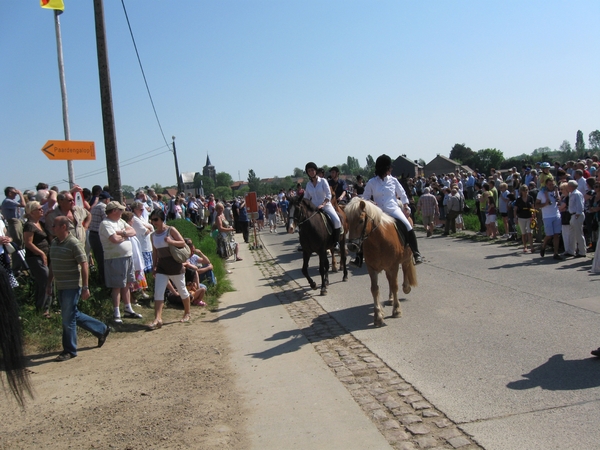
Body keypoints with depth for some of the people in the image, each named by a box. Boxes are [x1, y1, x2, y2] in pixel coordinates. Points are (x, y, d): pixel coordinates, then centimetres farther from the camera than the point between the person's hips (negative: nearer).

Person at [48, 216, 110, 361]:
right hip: (60, 287, 8)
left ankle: (69, 350, 12)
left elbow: (84, 265, -17)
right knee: (74, 315, 16)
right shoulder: (54, 243, 9)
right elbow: (52, 264, 18)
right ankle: (101, 330, 31)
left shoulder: (74, 244, -16)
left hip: (72, 287, -8)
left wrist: (85, 288, -18)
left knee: (68, 319, -2)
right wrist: (49, 283, 18)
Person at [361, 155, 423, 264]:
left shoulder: (393, 181, 5)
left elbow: (402, 195, 16)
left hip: (393, 210, -1)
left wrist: (406, 207, 10)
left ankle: (416, 253, -10)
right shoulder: (372, 182, 2)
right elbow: (365, 198, 11)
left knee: (408, 227, -22)